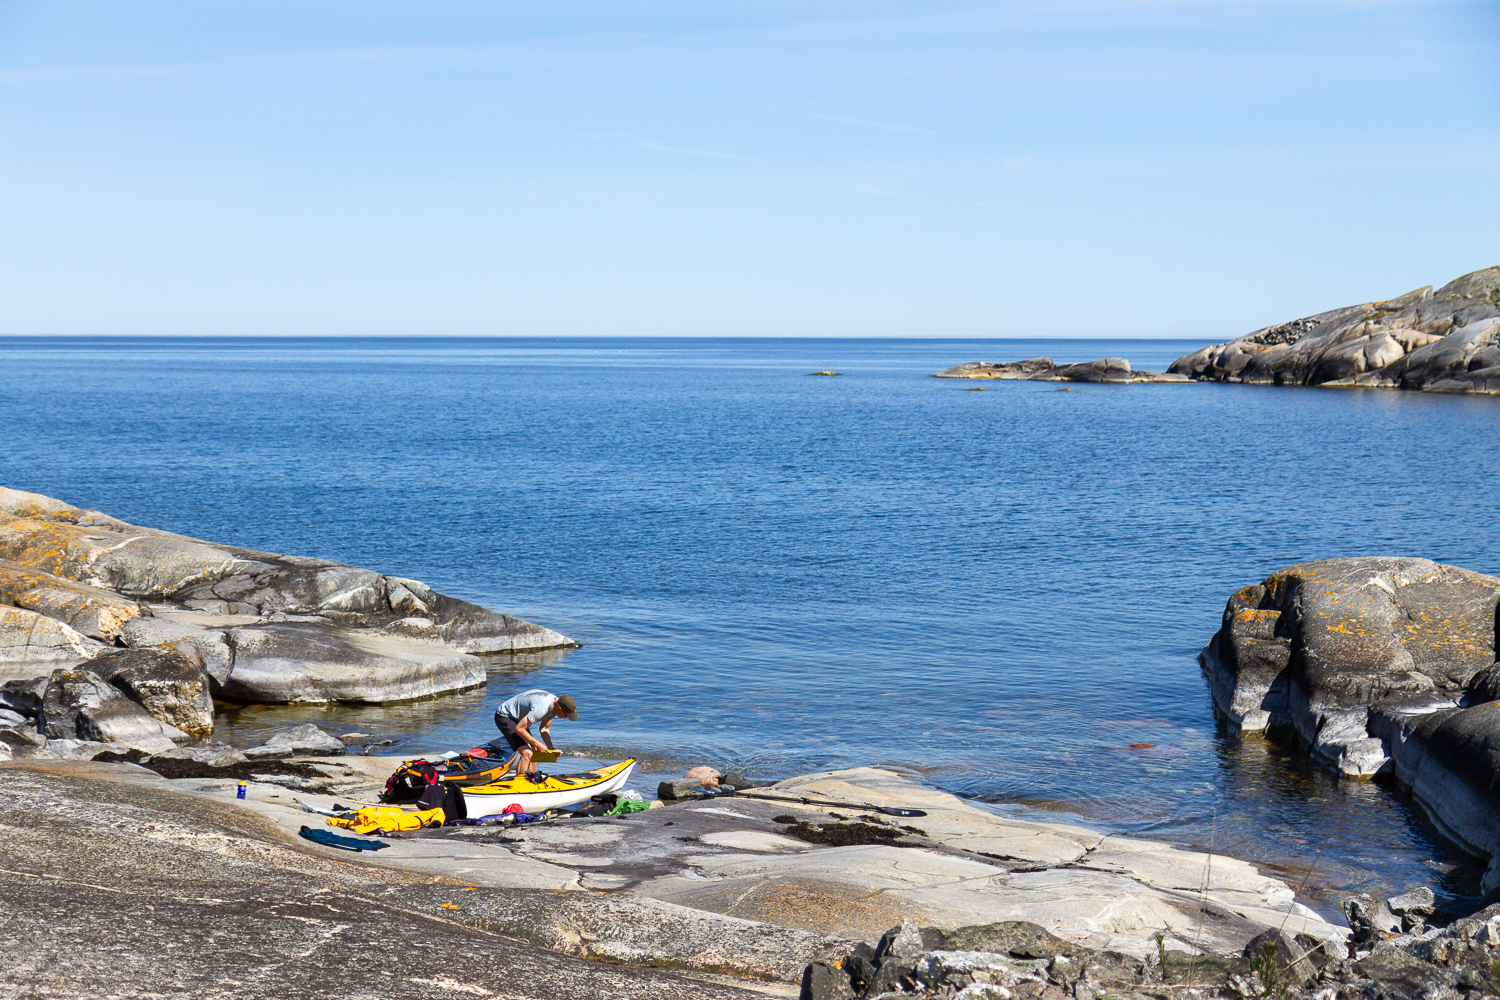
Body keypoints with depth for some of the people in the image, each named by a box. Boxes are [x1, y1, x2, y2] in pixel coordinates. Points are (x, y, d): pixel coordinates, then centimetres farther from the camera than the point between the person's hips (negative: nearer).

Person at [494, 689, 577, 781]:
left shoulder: (555, 702, -5)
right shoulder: (541, 708, -34)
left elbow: (544, 729, 6)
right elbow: (519, 729, -30)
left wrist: (551, 749, -7)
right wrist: (537, 744, -22)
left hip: (517, 718, 10)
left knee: (534, 752, 8)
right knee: (527, 753, -19)